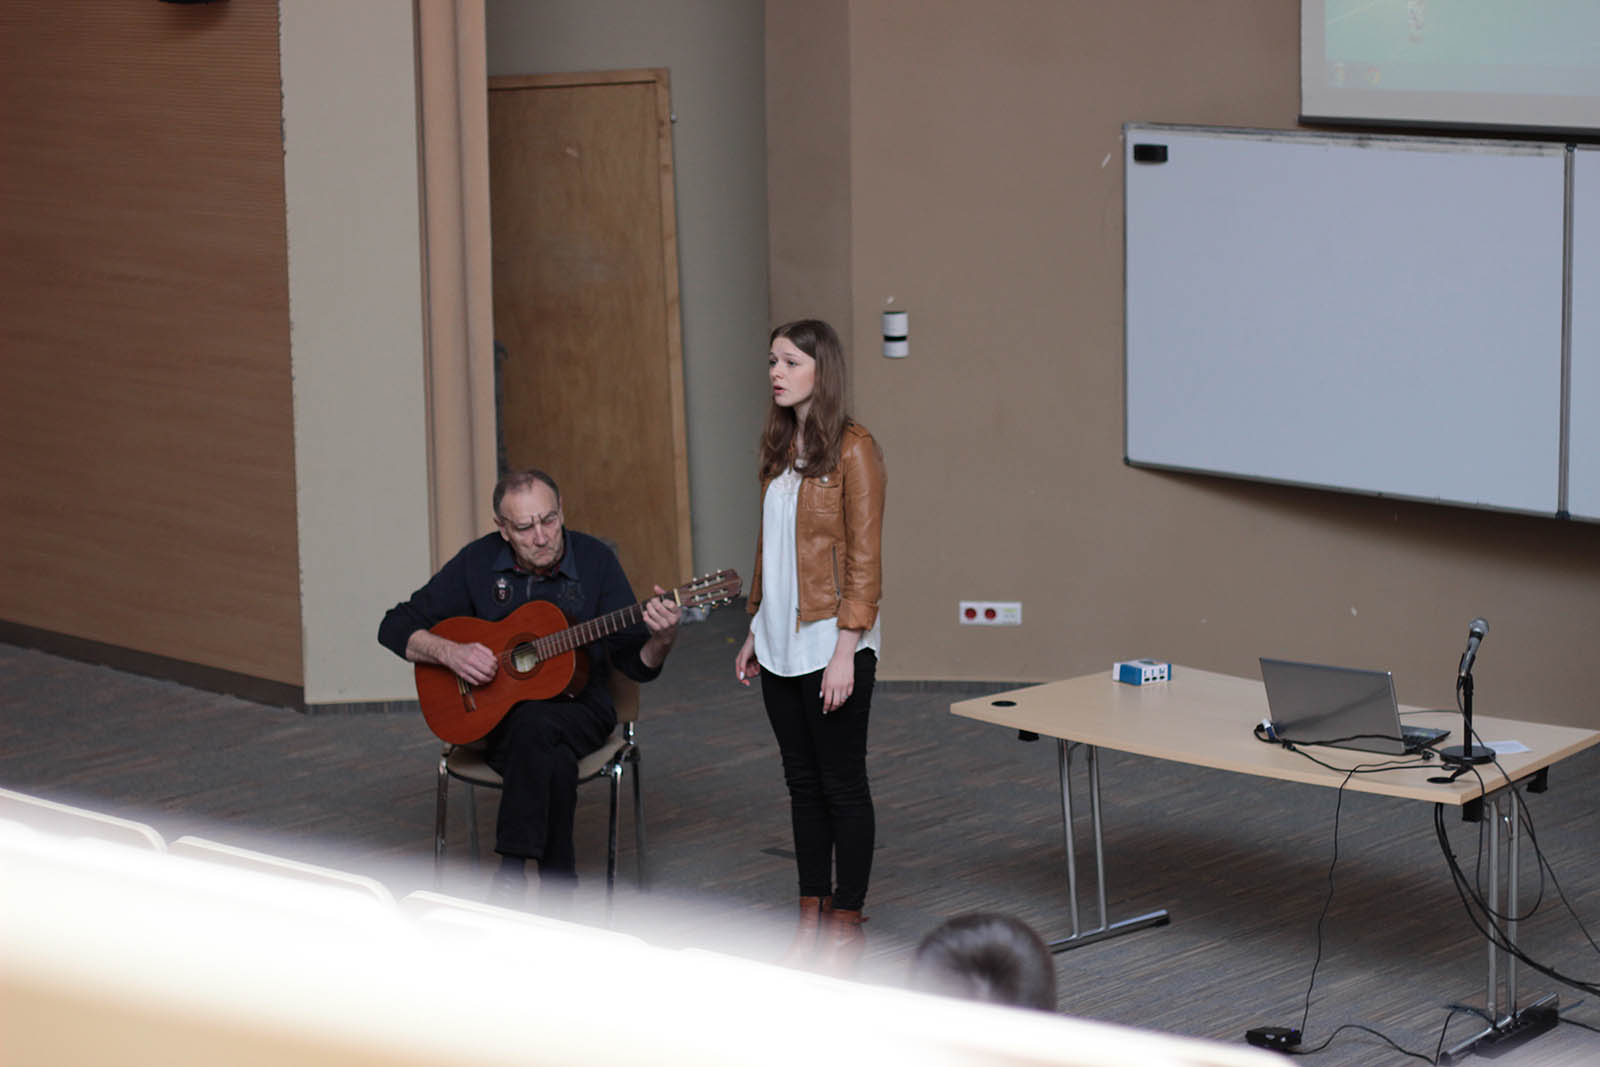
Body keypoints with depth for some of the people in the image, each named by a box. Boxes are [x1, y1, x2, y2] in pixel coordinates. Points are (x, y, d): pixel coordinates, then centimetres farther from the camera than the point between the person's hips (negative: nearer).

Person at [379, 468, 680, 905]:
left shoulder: (594, 560, -5)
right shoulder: (479, 562, -2)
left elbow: (637, 666, -4)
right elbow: (395, 627, 3)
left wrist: (661, 640, -27)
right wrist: (449, 652, -16)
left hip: (577, 707, 0)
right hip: (496, 713, 1)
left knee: (533, 725, -37)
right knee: (553, 765, -35)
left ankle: (512, 870, -27)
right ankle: (559, 896, -25)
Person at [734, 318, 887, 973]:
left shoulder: (853, 450, -13)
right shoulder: (778, 447, 10)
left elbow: (865, 558, -14)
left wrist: (845, 650, -18)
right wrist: (754, 634, 15)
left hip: (831, 642, -7)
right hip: (781, 643, 7)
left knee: (842, 784, 3)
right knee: (802, 782, 13)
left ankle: (846, 924, 12)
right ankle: (811, 918, 21)